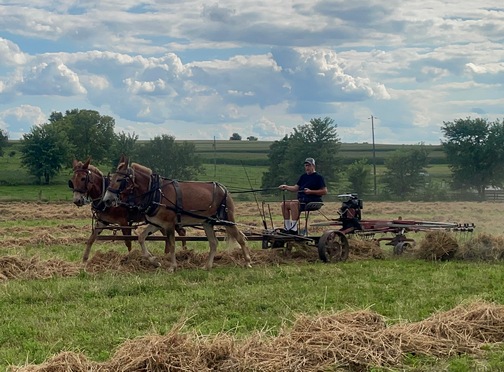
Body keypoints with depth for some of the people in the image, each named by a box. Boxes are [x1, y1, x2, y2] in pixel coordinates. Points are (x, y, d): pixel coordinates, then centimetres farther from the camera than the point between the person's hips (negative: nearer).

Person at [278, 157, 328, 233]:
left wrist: (311, 191, -14)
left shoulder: (318, 177, 0)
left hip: (312, 201, -8)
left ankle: (294, 229, -34)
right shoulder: (303, 177, 23)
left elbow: (324, 191, -7)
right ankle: (287, 228, -7)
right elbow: (296, 188, 20)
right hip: (301, 200, 8)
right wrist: (286, 187, 3)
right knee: (284, 204, -7)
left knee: (293, 204, -31)